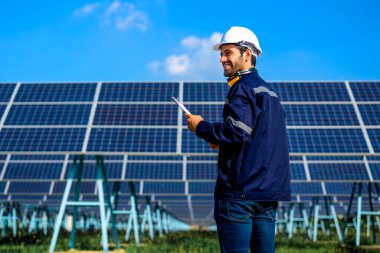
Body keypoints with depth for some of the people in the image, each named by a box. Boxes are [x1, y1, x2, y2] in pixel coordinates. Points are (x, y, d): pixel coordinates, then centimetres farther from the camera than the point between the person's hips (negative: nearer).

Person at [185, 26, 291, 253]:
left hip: (240, 191, -9)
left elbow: (237, 132, -21)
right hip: (269, 192, 9)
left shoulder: (243, 87, -9)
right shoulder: (269, 91, 19)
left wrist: (201, 127, -6)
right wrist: (221, 141, 18)